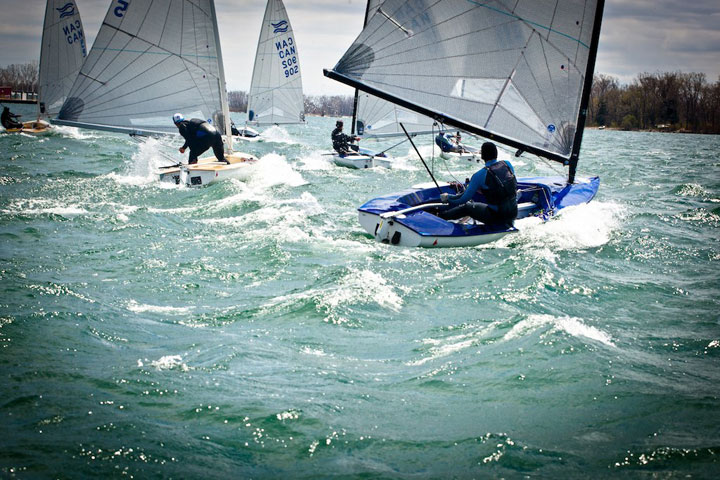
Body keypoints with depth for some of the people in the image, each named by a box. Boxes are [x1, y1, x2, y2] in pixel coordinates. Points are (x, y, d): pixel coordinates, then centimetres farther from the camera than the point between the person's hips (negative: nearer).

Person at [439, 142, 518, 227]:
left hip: (496, 217, -5)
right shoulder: (508, 164, 0)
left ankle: (440, 216, 33)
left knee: (466, 207, 17)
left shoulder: (480, 175, -16)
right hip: (514, 214, 5)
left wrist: (447, 198, 12)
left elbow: (464, 198, -8)